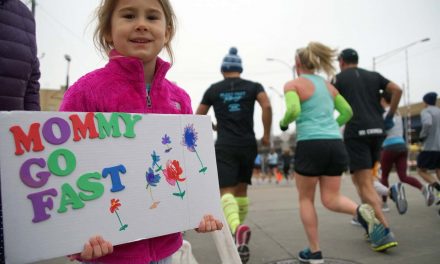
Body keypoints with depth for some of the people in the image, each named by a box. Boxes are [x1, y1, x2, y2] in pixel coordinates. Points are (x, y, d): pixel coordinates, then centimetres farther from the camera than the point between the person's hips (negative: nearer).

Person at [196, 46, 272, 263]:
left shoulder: (213, 89, 9)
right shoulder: (253, 86, 7)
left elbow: (198, 118, 13)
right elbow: (267, 106, -11)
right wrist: (266, 135, -2)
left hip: (225, 146, -2)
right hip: (248, 145, 2)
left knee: (227, 192, -7)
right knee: (241, 190, 18)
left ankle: (237, 228, -36)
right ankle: (237, 233, 25)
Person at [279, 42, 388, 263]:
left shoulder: (293, 84, -1)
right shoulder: (328, 85, 17)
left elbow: (293, 110, -18)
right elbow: (347, 112, 21)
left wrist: (283, 123, 2)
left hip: (310, 145, -5)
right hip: (336, 144, 5)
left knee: (305, 199, 13)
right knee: (331, 199, 12)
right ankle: (359, 210, -19)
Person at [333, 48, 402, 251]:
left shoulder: (339, 78, 7)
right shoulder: (374, 75, 18)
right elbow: (397, 90, 6)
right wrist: (389, 117, 12)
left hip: (355, 132, -5)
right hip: (377, 130, 5)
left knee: (365, 185, -6)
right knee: (359, 178, 19)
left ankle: (385, 232, -17)